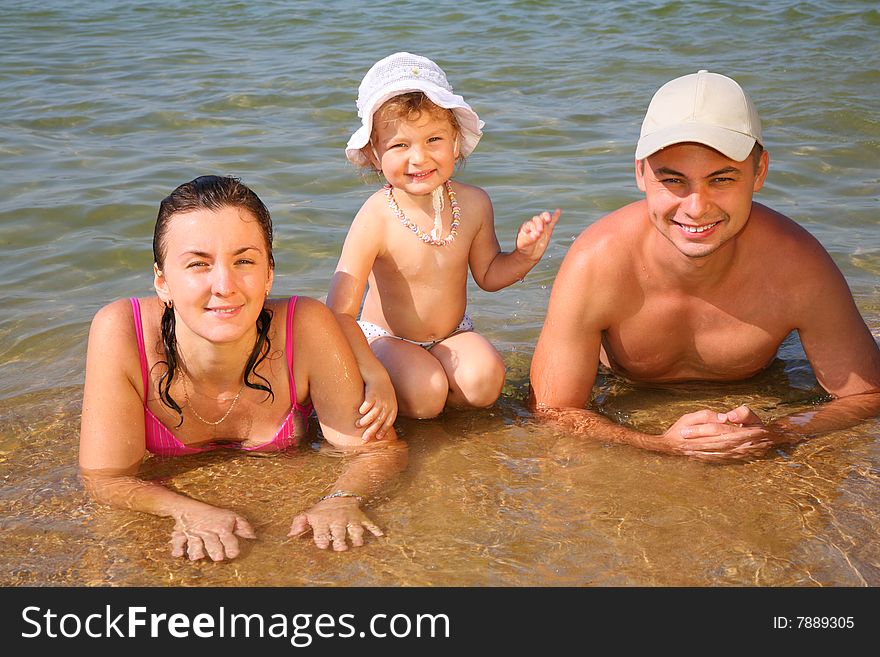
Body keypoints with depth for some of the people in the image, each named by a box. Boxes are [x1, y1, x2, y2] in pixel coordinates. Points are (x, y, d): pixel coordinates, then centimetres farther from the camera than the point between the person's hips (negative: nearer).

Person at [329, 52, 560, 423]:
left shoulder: (474, 204, -10)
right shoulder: (376, 219, -25)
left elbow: (488, 274, 7)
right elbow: (340, 312, -27)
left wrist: (525, 255, -14)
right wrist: (375, 377, -35)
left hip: (452, 334, 4)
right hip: (386, 339, -4)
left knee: (484, 379, -26)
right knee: (424, 392, -33)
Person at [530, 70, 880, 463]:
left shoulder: (798, 267, -32)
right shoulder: (595, 265, -36)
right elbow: (552, 413, -28)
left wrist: (772, 435, -39)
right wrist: (667, 445, -44)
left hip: (751, 404, 3)